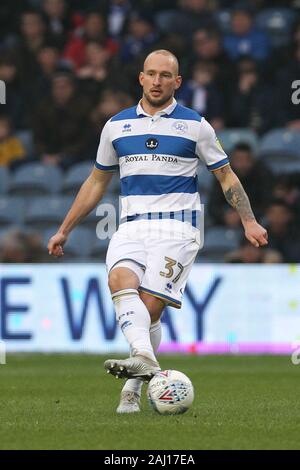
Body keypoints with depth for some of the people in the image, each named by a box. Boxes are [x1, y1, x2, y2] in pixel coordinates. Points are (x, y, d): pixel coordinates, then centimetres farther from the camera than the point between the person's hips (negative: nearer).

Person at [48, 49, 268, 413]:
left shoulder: (195, 125, 6)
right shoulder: (116, 126, 13)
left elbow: (226, 176, 11)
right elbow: (97, 182, 22)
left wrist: (249, 221, -2)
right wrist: (64, 230, 21)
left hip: (176, 226, -2)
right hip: (132, 227, 2)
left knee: (150, 305, -17)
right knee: (120, 280, -29)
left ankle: (133, 387, -9)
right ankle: (144, 358, -45)